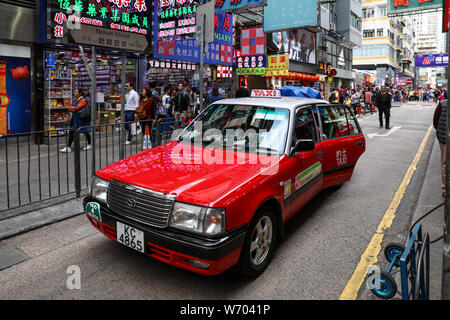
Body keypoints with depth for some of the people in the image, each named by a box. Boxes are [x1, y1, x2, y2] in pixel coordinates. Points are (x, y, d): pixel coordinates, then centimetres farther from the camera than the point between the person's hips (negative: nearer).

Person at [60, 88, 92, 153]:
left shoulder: (83, 100, -10)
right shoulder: (74, 100, 13)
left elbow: (78, 107, -22)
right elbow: (70, 108, 6)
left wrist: (73, 108, -11)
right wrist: (71, 108, -14)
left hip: (82, 119, -7)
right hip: (74, 118, 7)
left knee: (85, 132, 7)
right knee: (71, 132, 1)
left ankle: (89, 145, 23)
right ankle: (68, 147, 2)